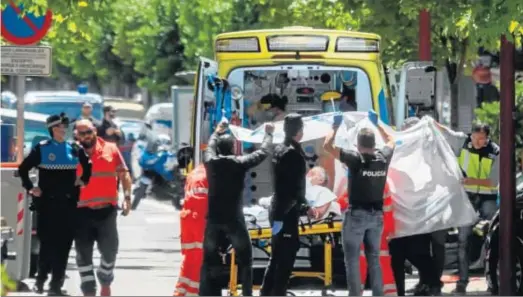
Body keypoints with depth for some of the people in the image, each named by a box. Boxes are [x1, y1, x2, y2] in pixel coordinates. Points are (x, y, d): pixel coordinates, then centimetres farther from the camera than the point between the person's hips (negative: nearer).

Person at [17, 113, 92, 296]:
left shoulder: (75, 149, 8)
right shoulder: (42, 149, 0)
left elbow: (88, 166, 25)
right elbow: (23, 169, 5)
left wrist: (84, 180, 13)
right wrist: (30, 188, -1)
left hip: (68, 204, 2)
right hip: (47, 203, -2)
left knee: (63, 244, -1)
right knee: (47, 242, -2)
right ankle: (40, 280, 13)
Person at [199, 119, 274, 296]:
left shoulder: (211, 162, -1)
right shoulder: (239, 163, -10)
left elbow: (210, 148, 23)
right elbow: (263, 152, 2)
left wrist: (217, 132, 41)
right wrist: (269, 134, 19)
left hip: (213, 218, 3)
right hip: (234, 218, -3)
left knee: (209, 260, 8)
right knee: (244, 259, 9)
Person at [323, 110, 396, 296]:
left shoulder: (355, 159, -16)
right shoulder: (383, 158, -2)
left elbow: (327, 146, -14)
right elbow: (390, 141, 21)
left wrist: (335, 127, 0)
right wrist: (376, 124, 28)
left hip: (357, 214, -5)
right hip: (376, 215, 5)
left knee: (352, 260, -1)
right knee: (374, 259, 12)